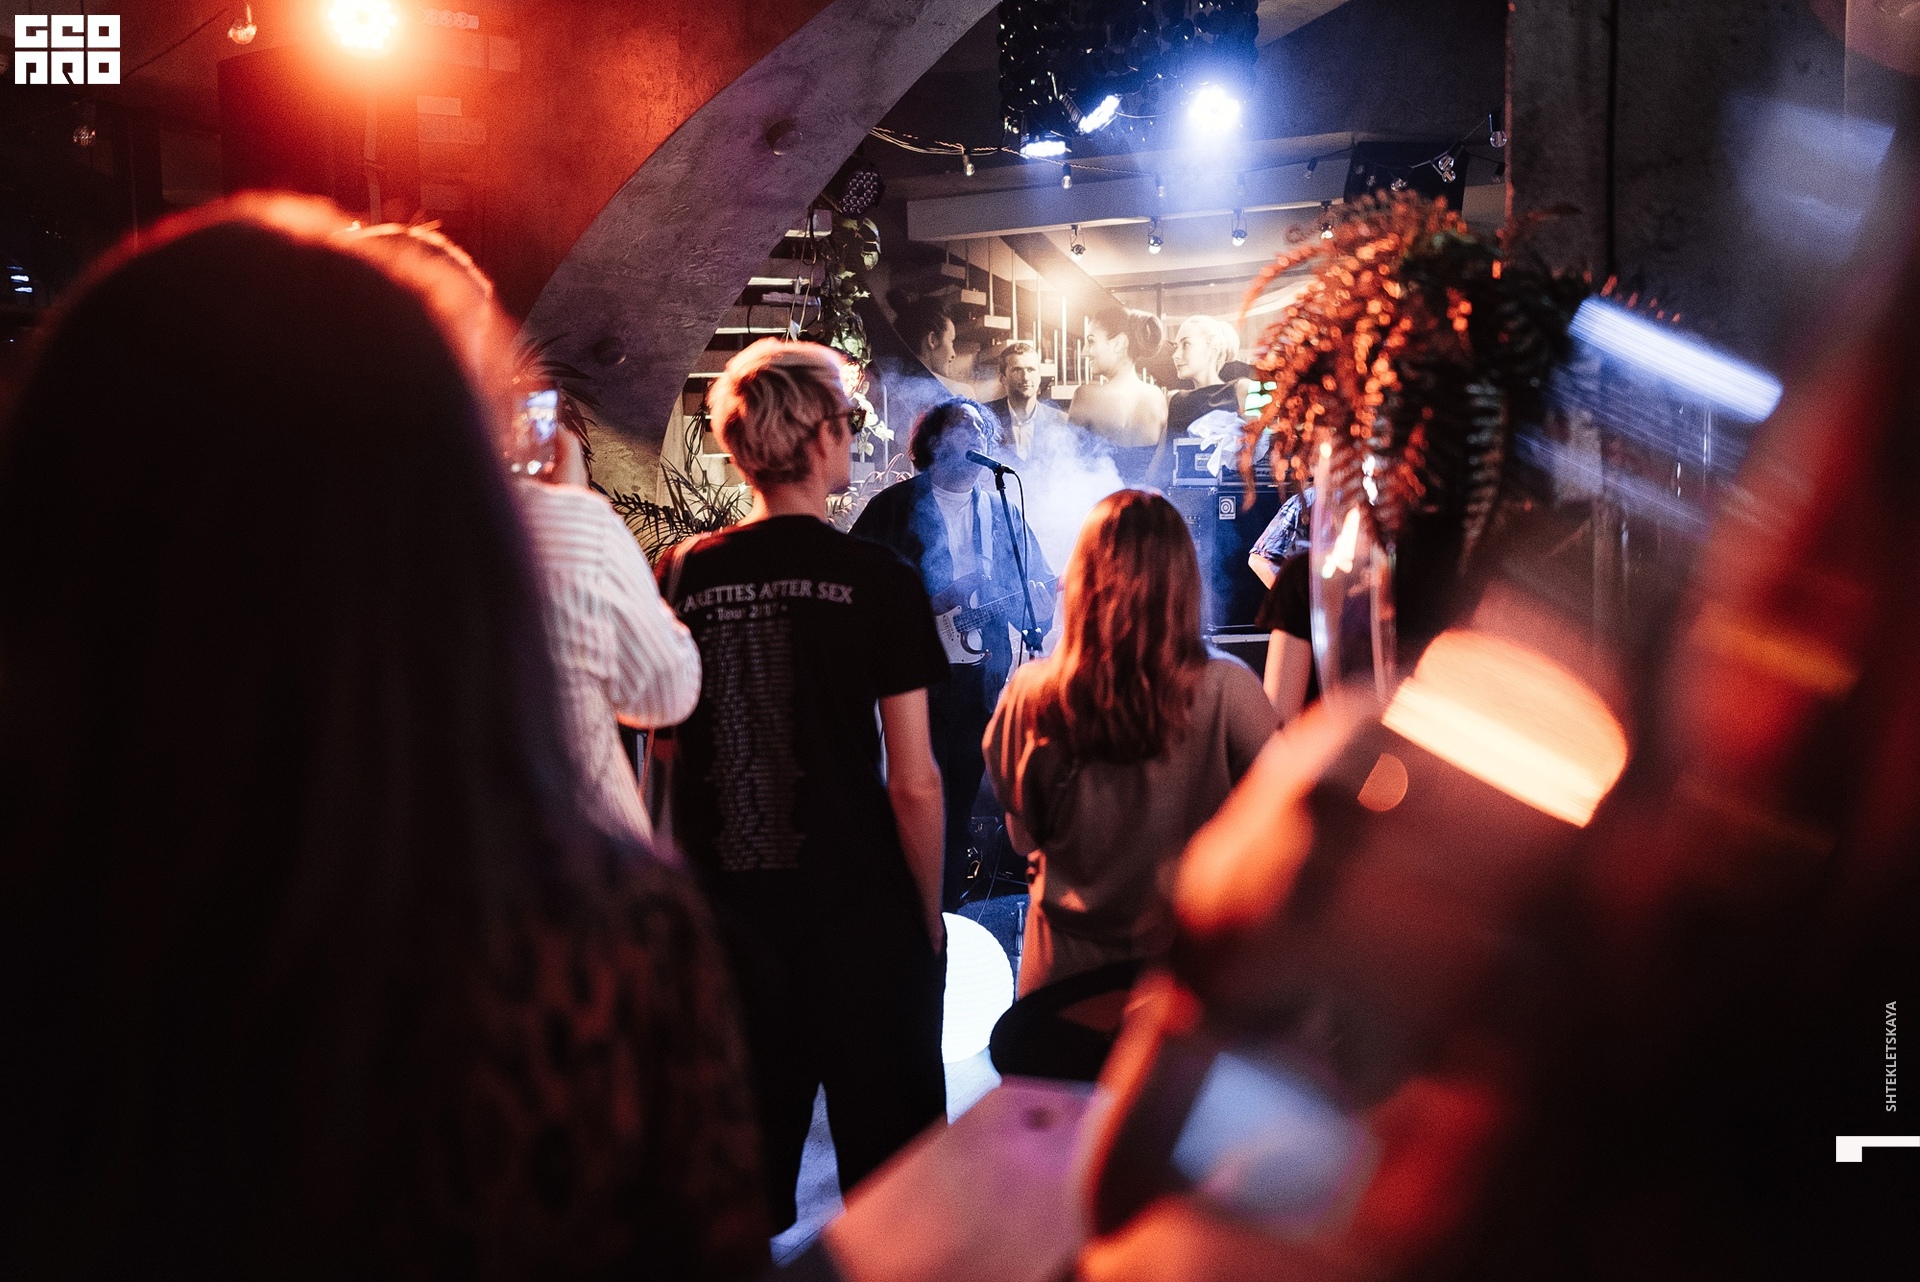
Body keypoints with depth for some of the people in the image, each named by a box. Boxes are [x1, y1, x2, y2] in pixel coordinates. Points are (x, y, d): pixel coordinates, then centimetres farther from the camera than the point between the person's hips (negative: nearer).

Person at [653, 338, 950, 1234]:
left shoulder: (682, 575, -2)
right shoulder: (877, 580, -11)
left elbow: (664, 745, 8)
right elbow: (914, 782, -10)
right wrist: (930, 918, 2)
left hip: (726, 915, 4)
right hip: (862, 918, -3)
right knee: (888, 1167, 12)